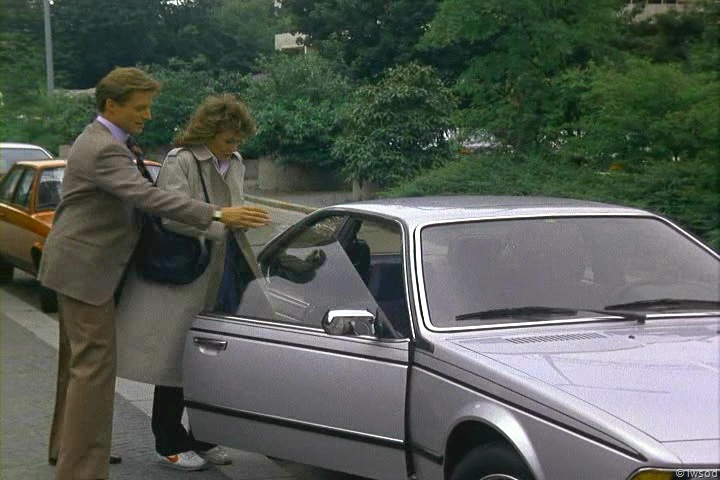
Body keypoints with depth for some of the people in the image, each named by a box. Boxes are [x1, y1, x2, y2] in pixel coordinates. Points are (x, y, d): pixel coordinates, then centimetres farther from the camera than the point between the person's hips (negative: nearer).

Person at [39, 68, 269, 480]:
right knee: (94, 364, -9)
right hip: (85, 270, -11)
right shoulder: (104, 149, -22)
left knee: (78, 360, 19)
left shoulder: (99, 141, 12)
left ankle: (67, 446, 32)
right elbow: (149, 197, -34)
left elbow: (134, 196, 23)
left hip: (77, 265, 11)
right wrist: (217, 215, -38)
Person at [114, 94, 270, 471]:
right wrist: (224, 223, -25)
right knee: (177, 359, 2)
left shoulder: (234, 164, 11)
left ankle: (202, 439, 25)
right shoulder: (180, 162, -13)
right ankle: (169, 444, 14)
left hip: (223, 277, 7)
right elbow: (173, 216, -23)